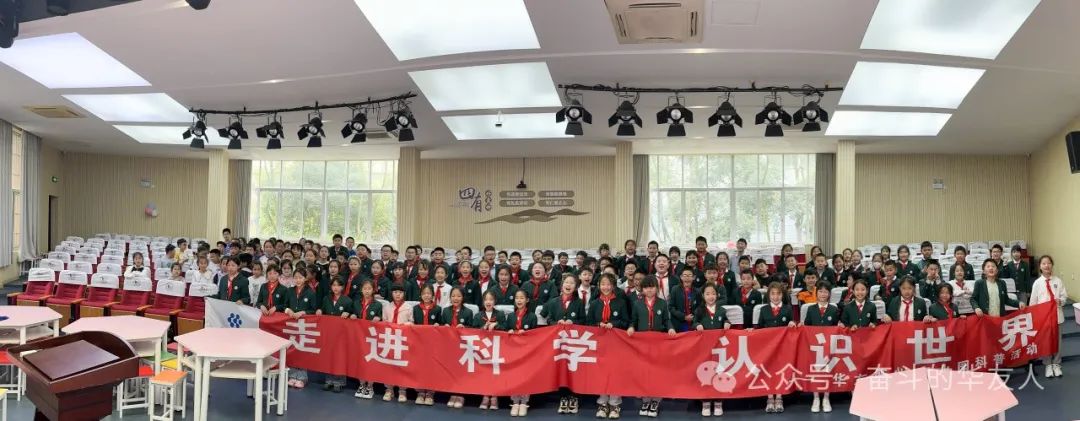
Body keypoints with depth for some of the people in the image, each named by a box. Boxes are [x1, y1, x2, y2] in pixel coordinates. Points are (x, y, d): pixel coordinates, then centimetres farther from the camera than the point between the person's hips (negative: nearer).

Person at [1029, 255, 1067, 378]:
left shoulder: (1058, 281, -3)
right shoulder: (1037, 283, -5)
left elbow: (1065, 296, 3)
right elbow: (1033, 302, -2)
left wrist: (1061, 301, -19)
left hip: (1057, 315, 1)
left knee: (1057, 340, 10)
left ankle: (1056, 364, 25)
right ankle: (1048, 365, 21)